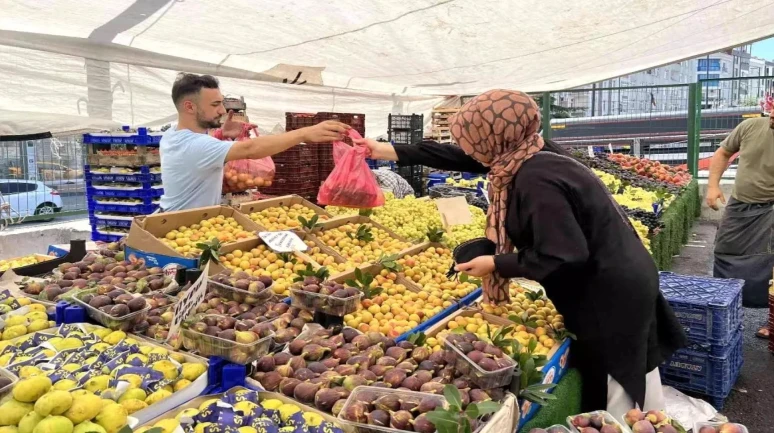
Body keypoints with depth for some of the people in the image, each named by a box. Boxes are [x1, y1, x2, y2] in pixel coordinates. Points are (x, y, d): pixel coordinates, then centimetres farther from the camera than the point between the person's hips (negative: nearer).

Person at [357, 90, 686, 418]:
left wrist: (496, 264, -18)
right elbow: (464, 158, 9)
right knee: (635, 384, 24)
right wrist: (393, 152, 13)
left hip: (609, 296, -9)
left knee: (613, 401, 8)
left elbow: (564, 258, -30)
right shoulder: (530, 153, 0)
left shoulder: (536, 181, -29)